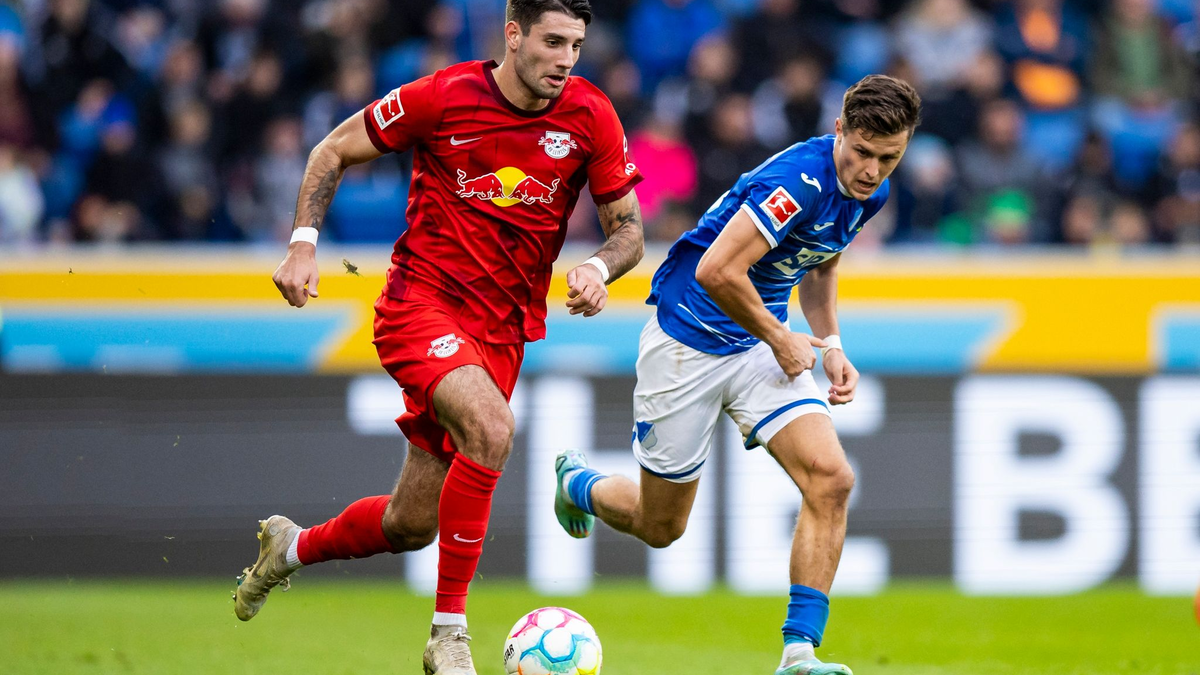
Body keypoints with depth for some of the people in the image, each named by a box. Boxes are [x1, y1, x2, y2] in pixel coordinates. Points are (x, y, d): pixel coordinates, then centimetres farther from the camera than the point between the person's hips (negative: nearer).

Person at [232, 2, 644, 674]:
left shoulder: (591, 116, -4)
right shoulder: (446, 96, -12)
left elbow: (628, 227, 4)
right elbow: (335, 151, 1)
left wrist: (599, 269, -18)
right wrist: (304, 243, -10)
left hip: (503, 329, 5)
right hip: (422, 303, -5)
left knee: (413, 524, 9)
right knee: (491, 428, -33)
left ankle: (294, 547, 42)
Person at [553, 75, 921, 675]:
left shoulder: (869, 193, 0)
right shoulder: (799, 180, -28)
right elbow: (717, 271, -33)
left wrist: (830, 344, 7)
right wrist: (781, 339, -19)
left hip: (762, 344, 7)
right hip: (688, 343, -7)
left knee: (830, 480, -16)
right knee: (659, 526, 8)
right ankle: (576, 483, 42)